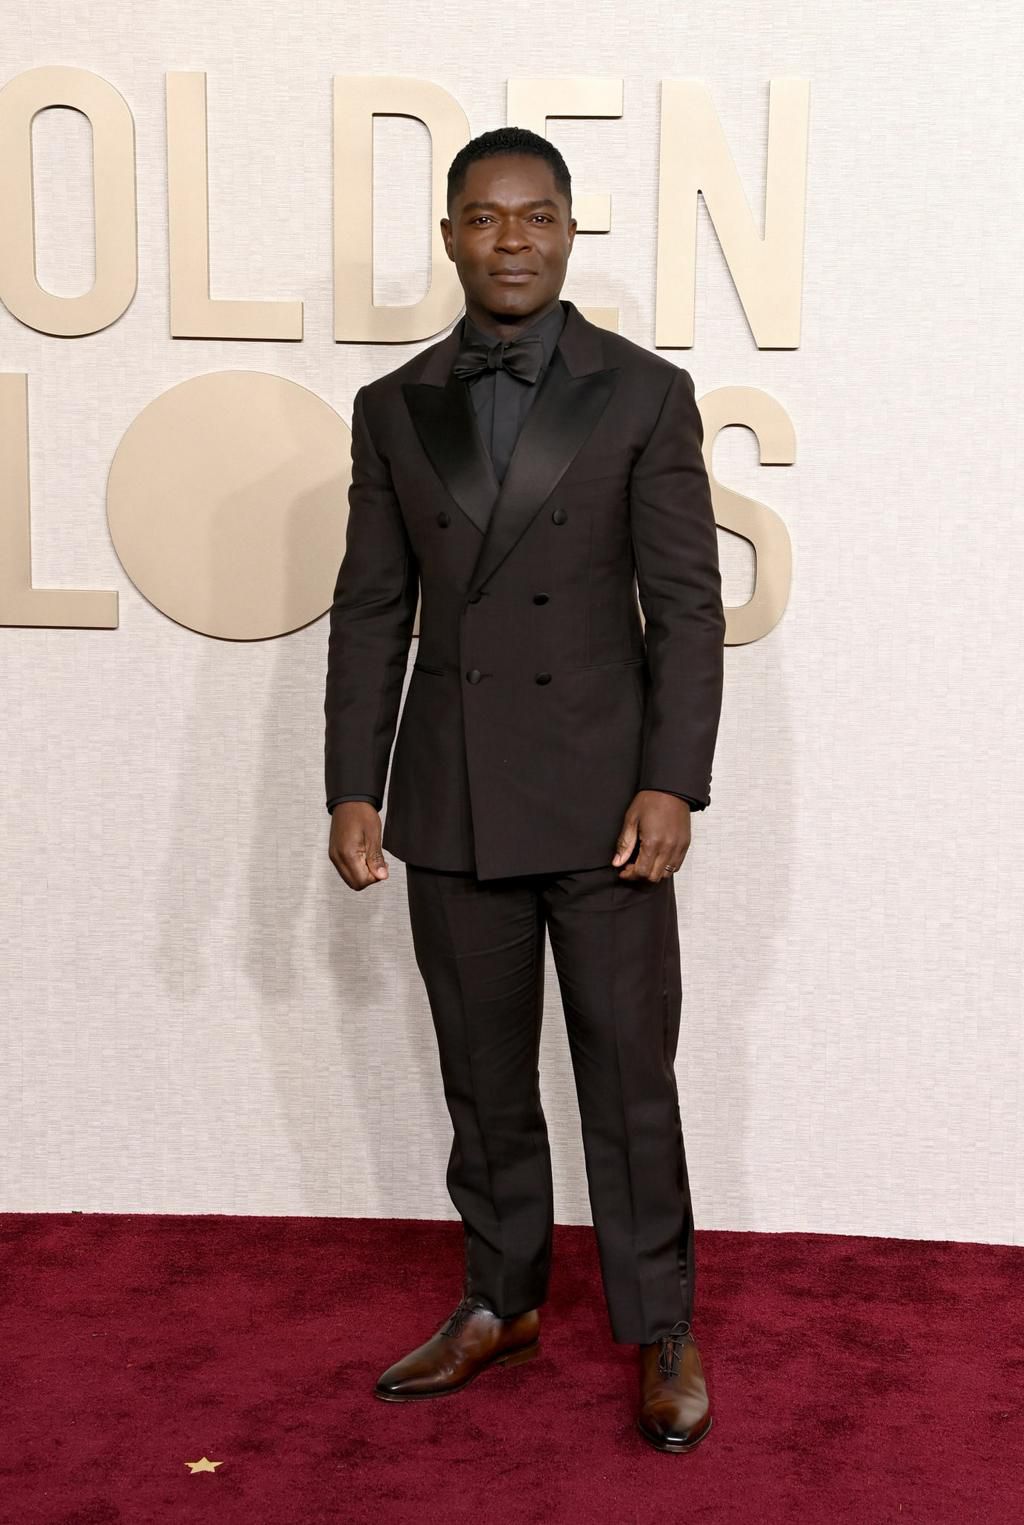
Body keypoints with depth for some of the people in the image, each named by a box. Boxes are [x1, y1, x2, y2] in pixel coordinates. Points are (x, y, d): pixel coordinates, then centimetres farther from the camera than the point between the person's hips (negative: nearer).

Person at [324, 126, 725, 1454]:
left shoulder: (645, 395, -2)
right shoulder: (394, 408, 7)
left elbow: (688, 604, -5)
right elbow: (370, 609, 7)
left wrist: (674, 784, -13)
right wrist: (352, 787, 2)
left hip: (602, 798, -3)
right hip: (453, 803, 3)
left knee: (630, 1078, 5)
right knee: (483, 1080, 14)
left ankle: (660, 1332, 22)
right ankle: (501, 1304, 33)